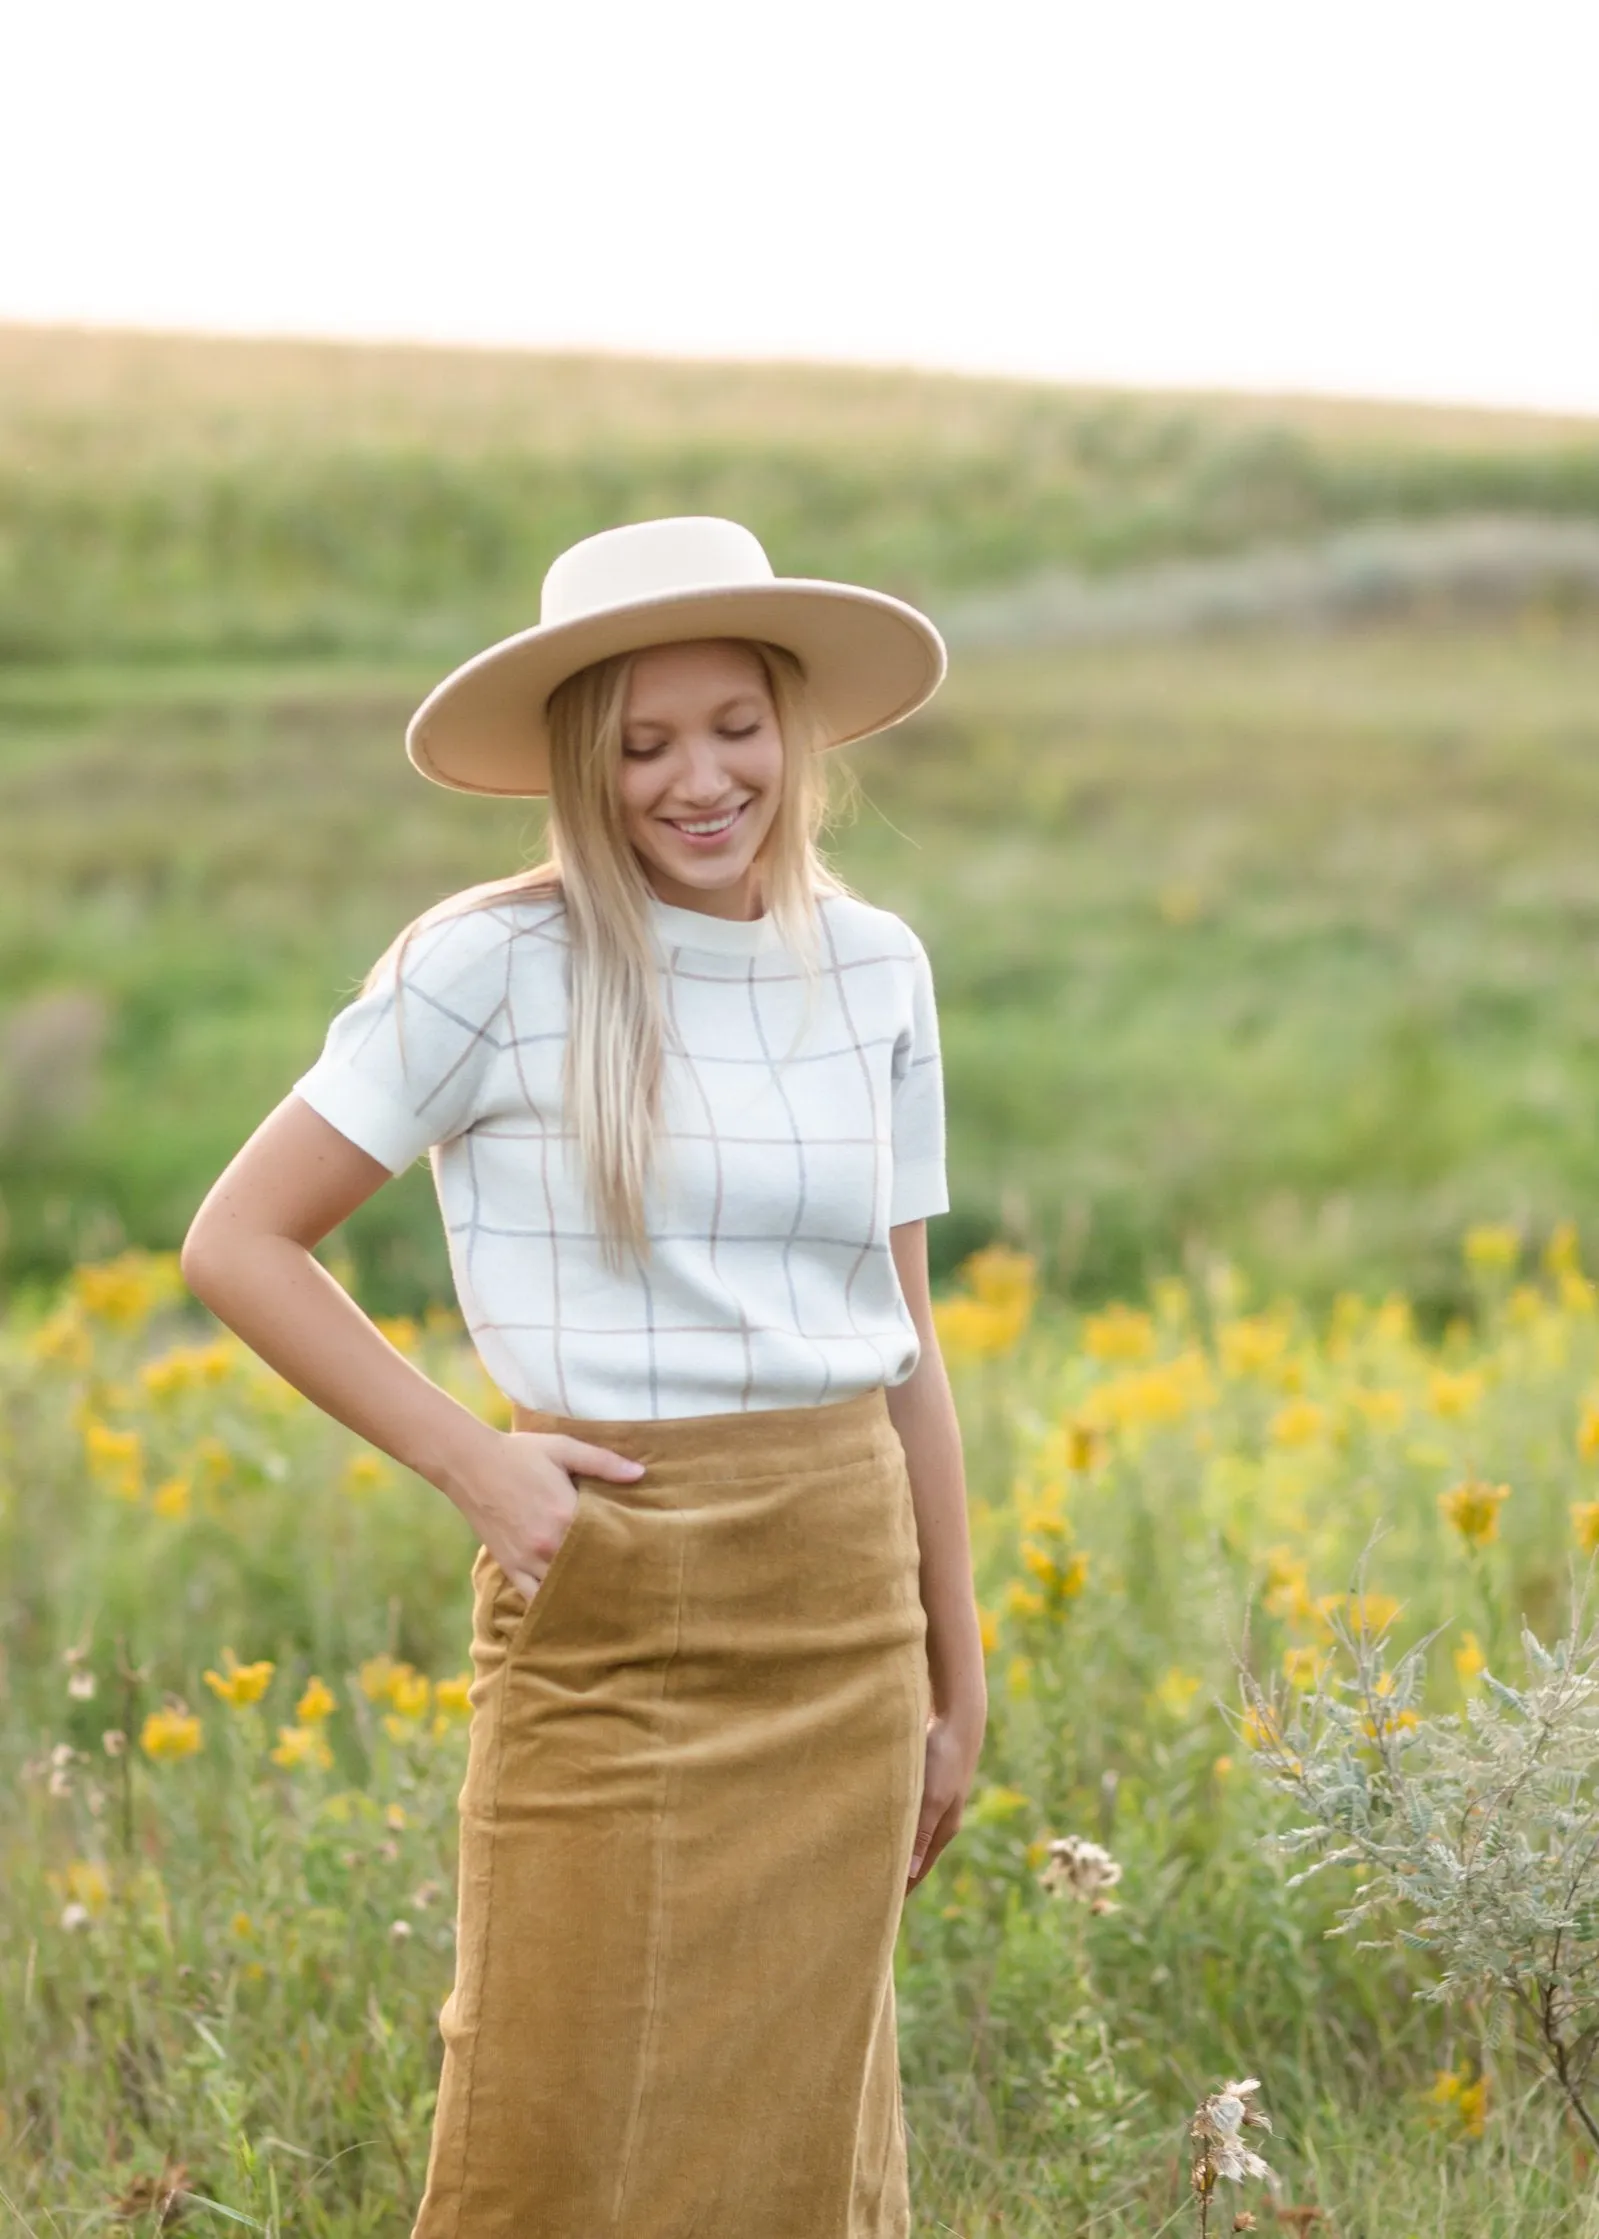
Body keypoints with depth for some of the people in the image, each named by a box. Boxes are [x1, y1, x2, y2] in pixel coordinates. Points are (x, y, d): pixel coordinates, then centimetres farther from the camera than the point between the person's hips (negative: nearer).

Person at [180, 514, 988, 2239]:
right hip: (608, 1623, -4)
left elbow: (904, 1335, 12)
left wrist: (955, 1677, 14)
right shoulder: (494, 965, -9)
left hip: (843, 1621, 5)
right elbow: (238, 1244, -6)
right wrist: (471, 1462, -12)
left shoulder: (874, 966, 6)